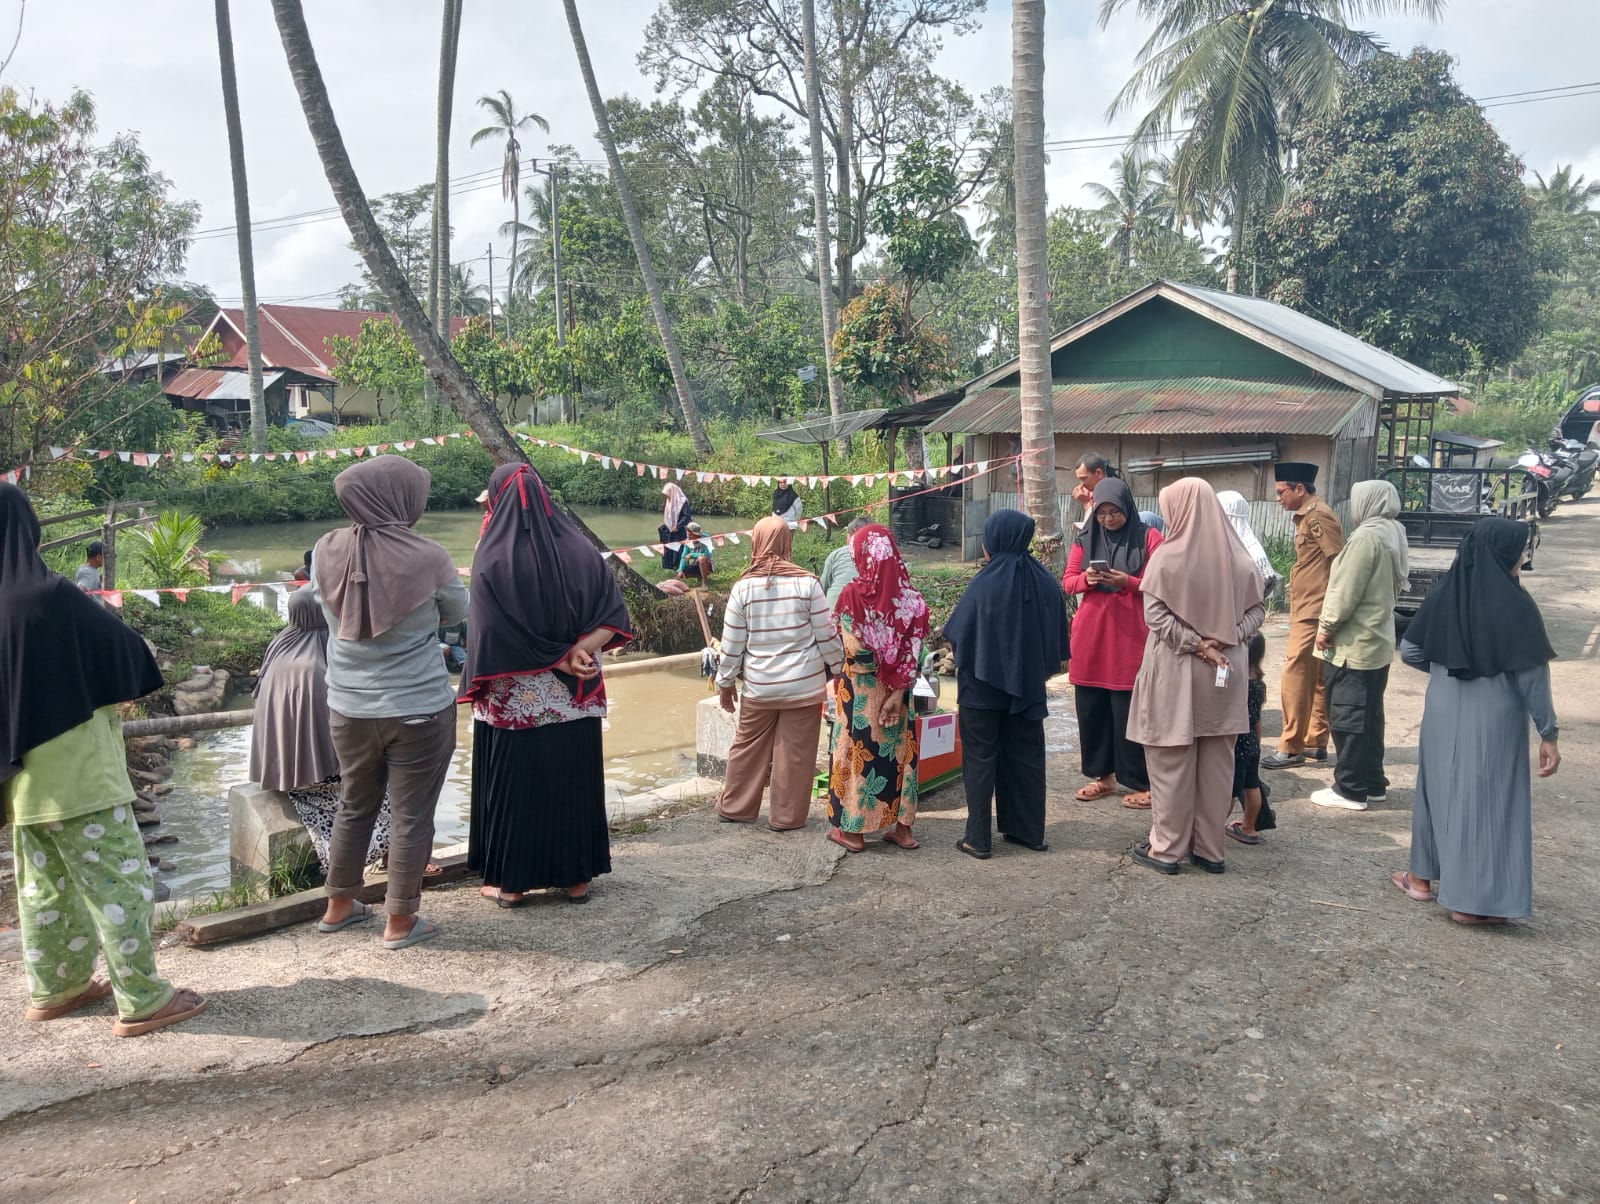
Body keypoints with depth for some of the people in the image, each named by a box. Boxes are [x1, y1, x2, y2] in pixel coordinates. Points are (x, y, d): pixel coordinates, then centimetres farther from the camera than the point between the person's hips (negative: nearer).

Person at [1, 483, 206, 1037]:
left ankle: (52, 988, 31)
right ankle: (142, 1000, 5)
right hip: (74, 770, -8)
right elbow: (126, 650, -11)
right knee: (118, 882, 1)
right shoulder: (50, 596, -21)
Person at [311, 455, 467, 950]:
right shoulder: (427, 558, -19)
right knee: (410, 816, 10)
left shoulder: (326, 551, -8)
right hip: (419, 709, -4)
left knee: (354, 807, 22)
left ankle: (339, 906, 37)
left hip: (349, 708, 5)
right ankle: (400, 922, 22)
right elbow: (456, 612, -1)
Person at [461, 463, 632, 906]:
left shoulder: (492, 557, -12)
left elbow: (490, 635, -17)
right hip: (574, 702, 4)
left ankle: (511, 881, 19)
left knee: (513, 785, 9)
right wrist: (577, 652, -16)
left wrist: (560, 661, -13)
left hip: (514, 701, -3)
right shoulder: (578, 549, -1)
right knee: (574, 782, 13)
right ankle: (577, 876, 22)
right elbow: (615, 615, -6)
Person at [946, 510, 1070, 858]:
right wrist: (1040, 667, 16)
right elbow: (1057, 636, 4)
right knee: (1026, 756, 16)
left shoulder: (987, 582, -18)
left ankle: (978, 839, 8)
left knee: (980, 758, 5)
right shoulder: (1045, 582, -3)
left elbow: (959, 633, -14)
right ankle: (1029, 831, 24)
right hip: (1027, 683, 5)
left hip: (983, 685, -4)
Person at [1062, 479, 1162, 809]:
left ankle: (1142, 783, 8)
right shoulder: (1085, 539, 8)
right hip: (1090, 636, 4)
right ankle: (1102, 775, 21)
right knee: (1090, 708, 7)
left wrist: (1128, 582, -20)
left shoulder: (1149, 538, -2)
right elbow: (1067, 582, 7)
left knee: (1129, 711, -3)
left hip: (1131, 637, -4)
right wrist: (1086, 578, -14)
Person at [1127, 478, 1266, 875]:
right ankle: (1210, 848, 19)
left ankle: (1167, 848, 12)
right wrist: (1224, 640, -4)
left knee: (1171, 762, 5)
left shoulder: (1166, 557, -12)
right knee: (1217, 763, 11)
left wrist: (1195, 645, -10)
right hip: (1225, 672, 4)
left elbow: (1156, 615, -15)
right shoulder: (1238, 557, 1)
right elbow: (1257, 608, 4)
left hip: (1175, 672, -4)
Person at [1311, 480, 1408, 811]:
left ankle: (1351, 789, 5)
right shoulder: (1393, 534, 10)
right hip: (1379, 641, 9)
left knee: (1347, 719, -1)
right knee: (1370, 716, 16)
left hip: (1352, 645, -9)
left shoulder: (1366, 537, -19)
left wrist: (1326, 628, -9)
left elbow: (1346, 591, -21)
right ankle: (1373, 783, 24)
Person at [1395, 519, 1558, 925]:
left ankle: (1422, 877, 28)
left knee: (1440, 789, 18)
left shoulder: (1443, 595, -3)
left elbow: (1409, 652, 3)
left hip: (1443, 715, 4)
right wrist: (1549, 732, -5)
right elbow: (1532, 676, -13)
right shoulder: (1515, 604, -15)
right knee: (1488, 799, 4)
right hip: (1495, 721, -4)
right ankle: (1472, 900, 8)